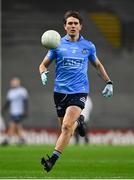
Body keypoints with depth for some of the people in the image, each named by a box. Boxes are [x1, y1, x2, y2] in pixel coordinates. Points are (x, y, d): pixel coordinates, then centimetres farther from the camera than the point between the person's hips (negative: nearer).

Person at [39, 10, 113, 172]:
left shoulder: (88, 46, 6)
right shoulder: (57, 44, 4)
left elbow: (98, 65, 23)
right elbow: (44, 64, 10)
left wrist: (108, 82, 16)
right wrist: (43, 73, -13)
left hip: (79, 91, -2)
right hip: (60, 91, 2)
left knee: (67, 126, -21)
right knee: (67, 130, 8)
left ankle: (53, 159, -19)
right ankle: (78, 122, 43)